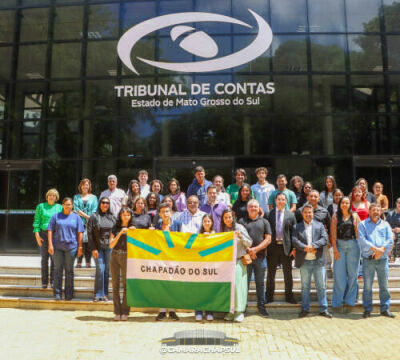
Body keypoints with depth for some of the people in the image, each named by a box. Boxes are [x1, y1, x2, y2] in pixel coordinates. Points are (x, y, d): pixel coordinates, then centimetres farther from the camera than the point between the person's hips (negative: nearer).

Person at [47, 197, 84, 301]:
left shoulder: (76, 217, 8)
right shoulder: (56, 216, 9)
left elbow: (80, 233, 5)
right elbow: (50, 231, 5)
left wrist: (80, 247, 0)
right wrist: (50, 245, -4)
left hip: (71, 247, 0)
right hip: (57, 247, 0)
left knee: (69, 270, 4)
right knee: (58, 269, 2)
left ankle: (68, 294, 12)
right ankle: (57, 293, 11)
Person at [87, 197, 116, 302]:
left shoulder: (112, 217, 9)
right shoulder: (94, 217, 0)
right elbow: (90, 233, -3)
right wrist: (93, 248, -8)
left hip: (109, 247, 3)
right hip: (98, 247, -2)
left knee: (107, 270, 4)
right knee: (100, 269, -6)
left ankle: (105, 294, 13)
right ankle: (98, 294, 3)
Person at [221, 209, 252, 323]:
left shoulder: (239, 228, -2)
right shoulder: (222, 230, 10)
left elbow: (249, 243, -5)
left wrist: (240, 236, -19)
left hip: (239, 261, -3)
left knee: (238, 283, -7)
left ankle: (239, 311, 1)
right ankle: (230, 310, 9)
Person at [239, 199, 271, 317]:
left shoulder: (264, 222, 11)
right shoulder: (241, 221, 8)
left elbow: (268, 239, 2)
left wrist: (255, 249, -9)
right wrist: (248, 250, -11)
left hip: (260, 257, 1)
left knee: (260, 283, 8)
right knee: (245, 282, 3)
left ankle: (261, 307, 18)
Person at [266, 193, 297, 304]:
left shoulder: (290, 215, 4)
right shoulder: (269, 214, 2)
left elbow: (294, 232, 3)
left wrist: (294, 248, -4)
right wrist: (266, 247, -6)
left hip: (286, 247, 1)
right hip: (272, 246, 0)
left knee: (288, 273, 9)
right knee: (271, 273, 9)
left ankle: (289, 296, 22)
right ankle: (269, 296, 20)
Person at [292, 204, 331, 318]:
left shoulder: (319, 225, 8)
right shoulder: (297, 227, 6)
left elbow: (325, 239, -3)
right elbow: (294, 240, -6)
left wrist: (313, 246, -16)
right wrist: (305, 248, -20)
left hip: (318, 261, 0)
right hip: (304, 262, 0)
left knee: (321, 286, 5)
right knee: (305, 286, 9)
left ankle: (323, 309, 14)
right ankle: (305, 309, 18)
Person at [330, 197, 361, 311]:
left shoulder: (354, 215, 4)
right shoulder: (336, 216, 4)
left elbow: (358, 231, 3)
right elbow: (333, 233, 0)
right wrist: (335, 249, -6)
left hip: (353, 245, 0)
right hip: (339, 245, 0)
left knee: (352, 273, 6)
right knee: (339, 273, 1)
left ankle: (350, 301, 17)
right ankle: (338, 301, 10)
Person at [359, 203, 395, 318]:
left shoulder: (385, 224, 13)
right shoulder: (363, 224, 6)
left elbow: (390, 240, 2)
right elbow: (362, 240, -8)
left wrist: (381, 250, -14)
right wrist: (375, 248, -18)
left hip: (382, 259, 2)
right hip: (368, 260, -2)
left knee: (384, 285, 6)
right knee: (367, 286, 2)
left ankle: (385, 309, 17)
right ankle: (367, 309, 10)